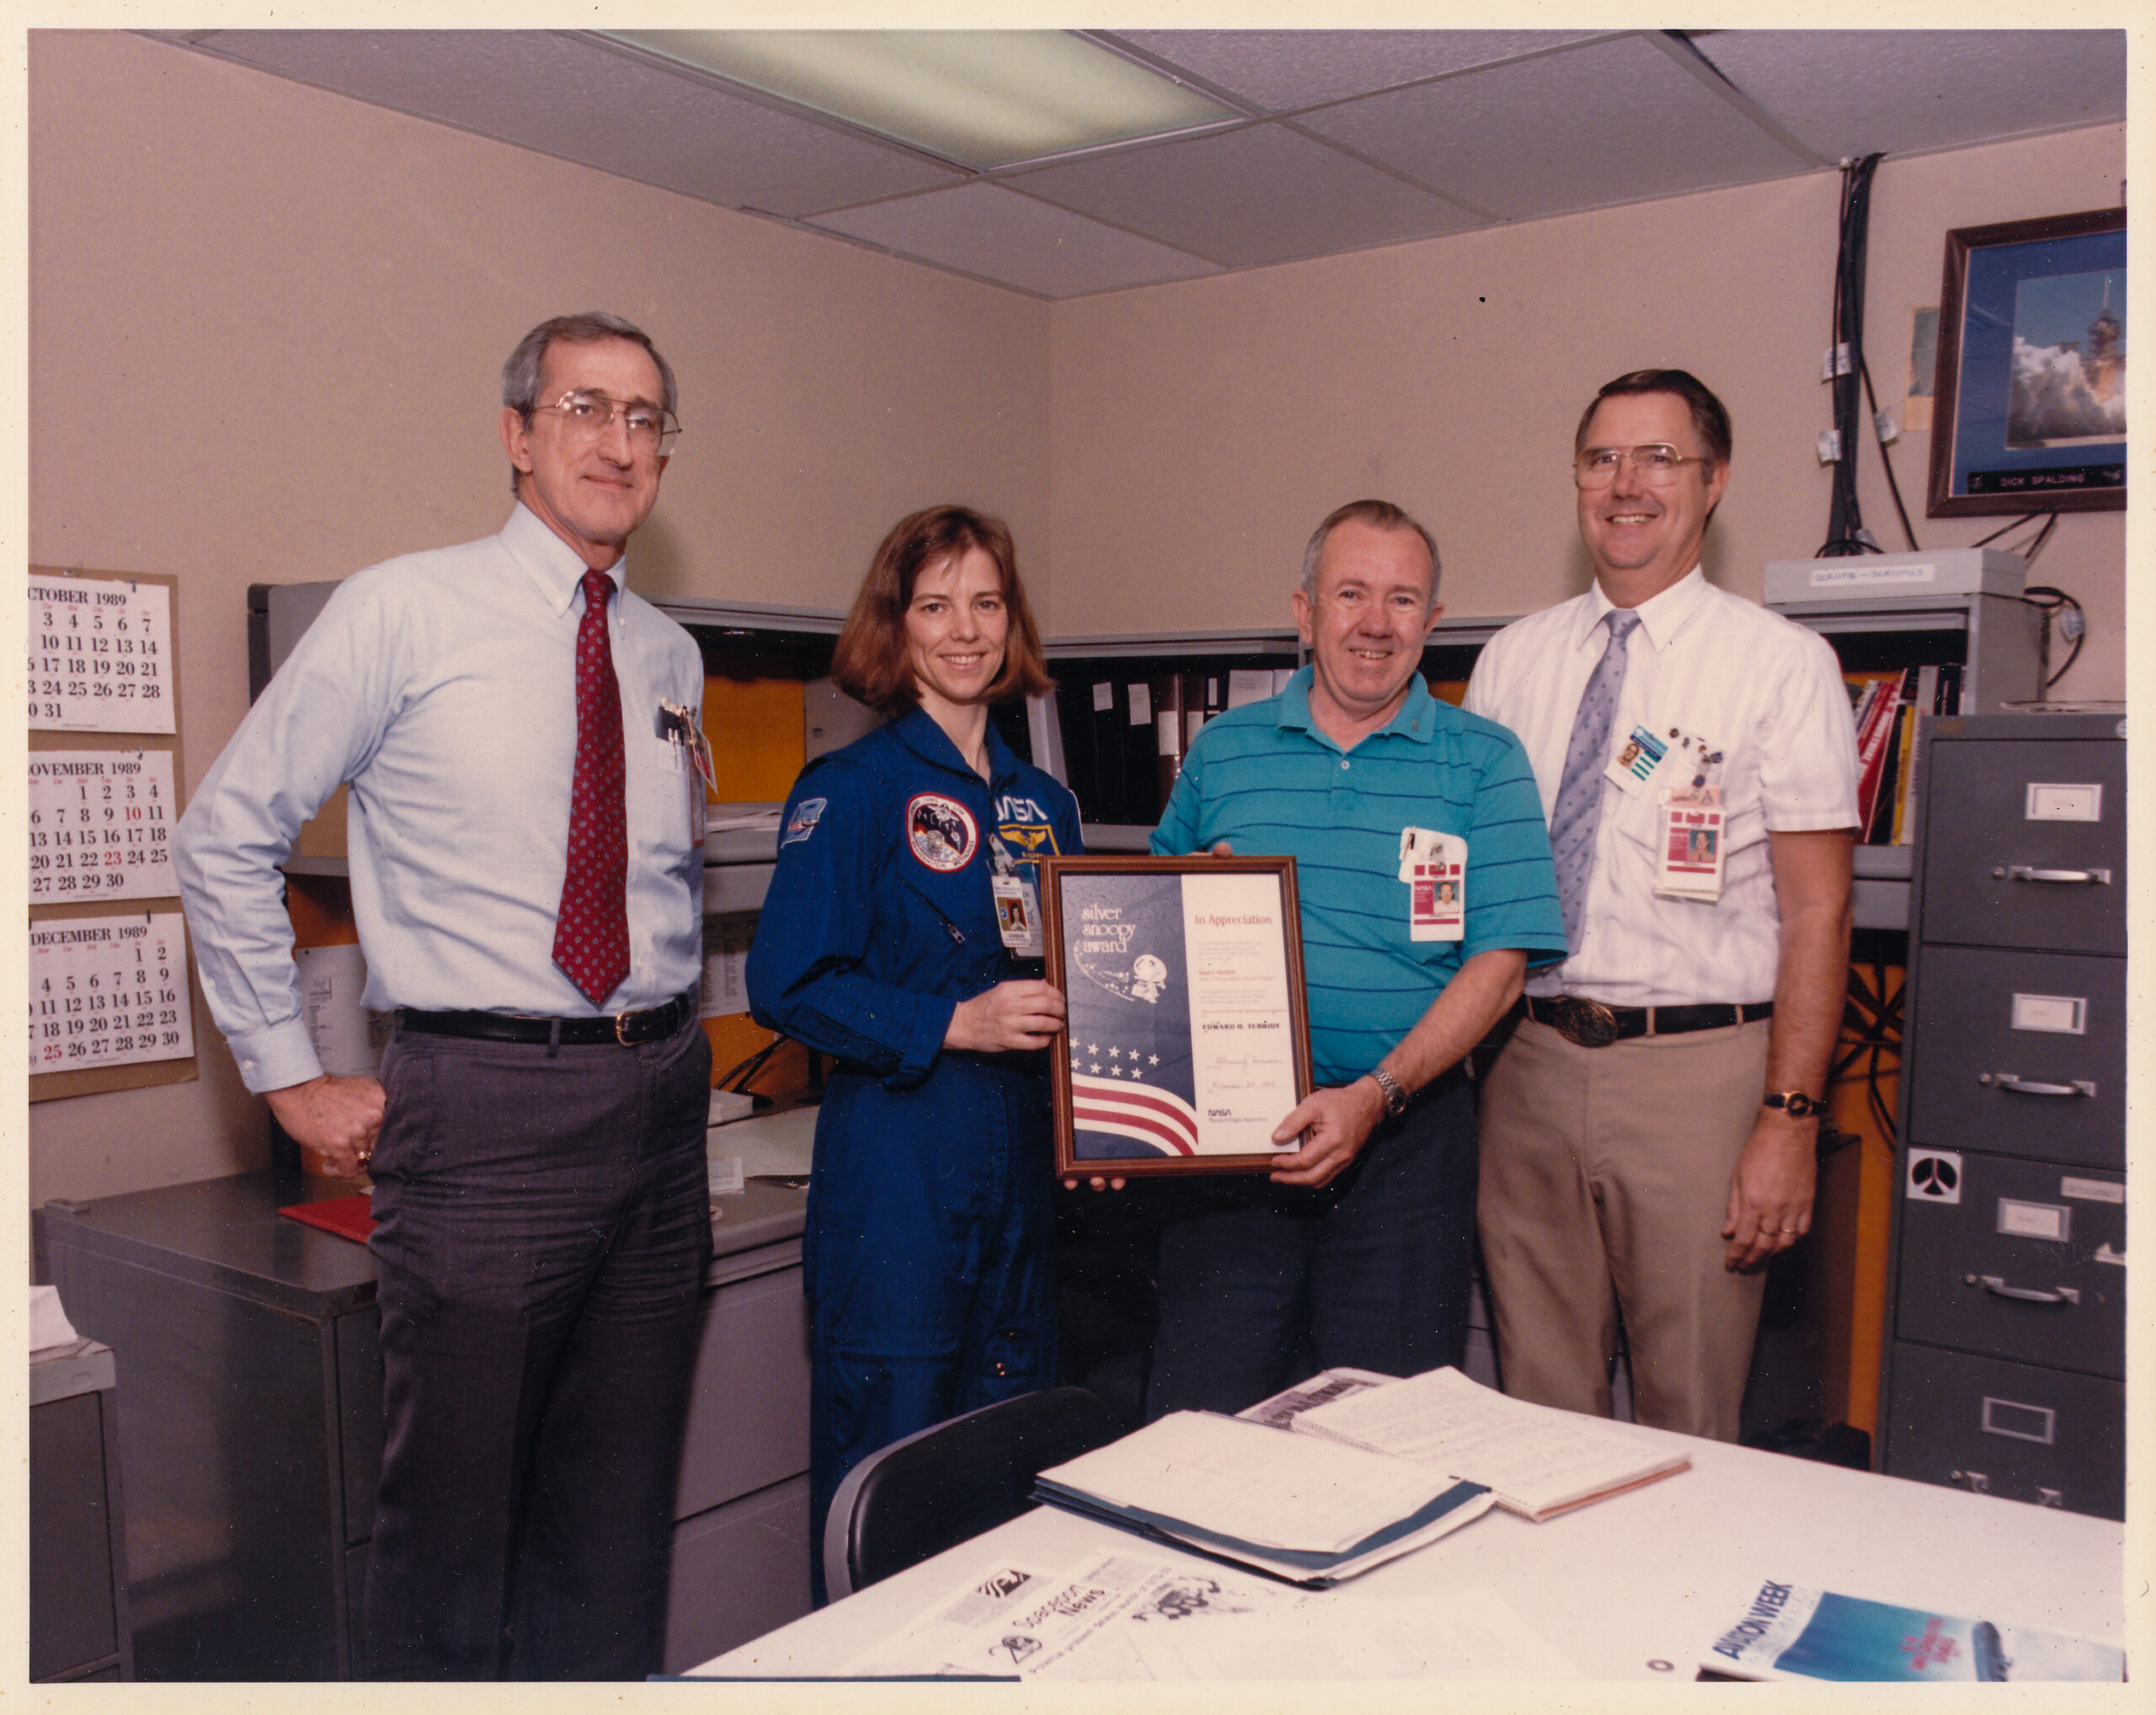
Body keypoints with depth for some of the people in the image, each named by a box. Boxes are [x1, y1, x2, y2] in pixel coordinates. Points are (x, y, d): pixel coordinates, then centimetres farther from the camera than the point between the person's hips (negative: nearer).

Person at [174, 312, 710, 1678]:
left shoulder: (672, 658, 10)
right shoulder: (403, 613, -5)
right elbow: (225, 837, -2)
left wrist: (672, 1045, 13)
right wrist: (290, 1076, -2)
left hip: (656, 1096, 5)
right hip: (486, 1104, -5)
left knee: (621, 1504, 15)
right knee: (457, 1501, 5)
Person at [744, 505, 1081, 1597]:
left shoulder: (1042, 804, 13)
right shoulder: (853, 789, -5)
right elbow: (786, 985, -12)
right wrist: (953, 1025, -19)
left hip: (1026, 1159, 6)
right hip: (896, 1167, -6)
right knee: (887, 1457, 3)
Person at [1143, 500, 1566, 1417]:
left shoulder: (1483, 763, 3)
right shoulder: (1223, 749, 10)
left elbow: (1498, 962, -5)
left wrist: (1377, 1093, -16)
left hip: (1405, 1135, -1)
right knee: (1194, 1418, 2)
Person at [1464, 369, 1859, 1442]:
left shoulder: (1782, 663, -3)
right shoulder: (1512, 660, 8)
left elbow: (1817, 911, -6)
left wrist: (1790, 1119, -13)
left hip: (1698, 1069, -3)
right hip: (1530, 1061, 4)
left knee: (1688, 1418, 8)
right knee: (1538, 1404, 14)